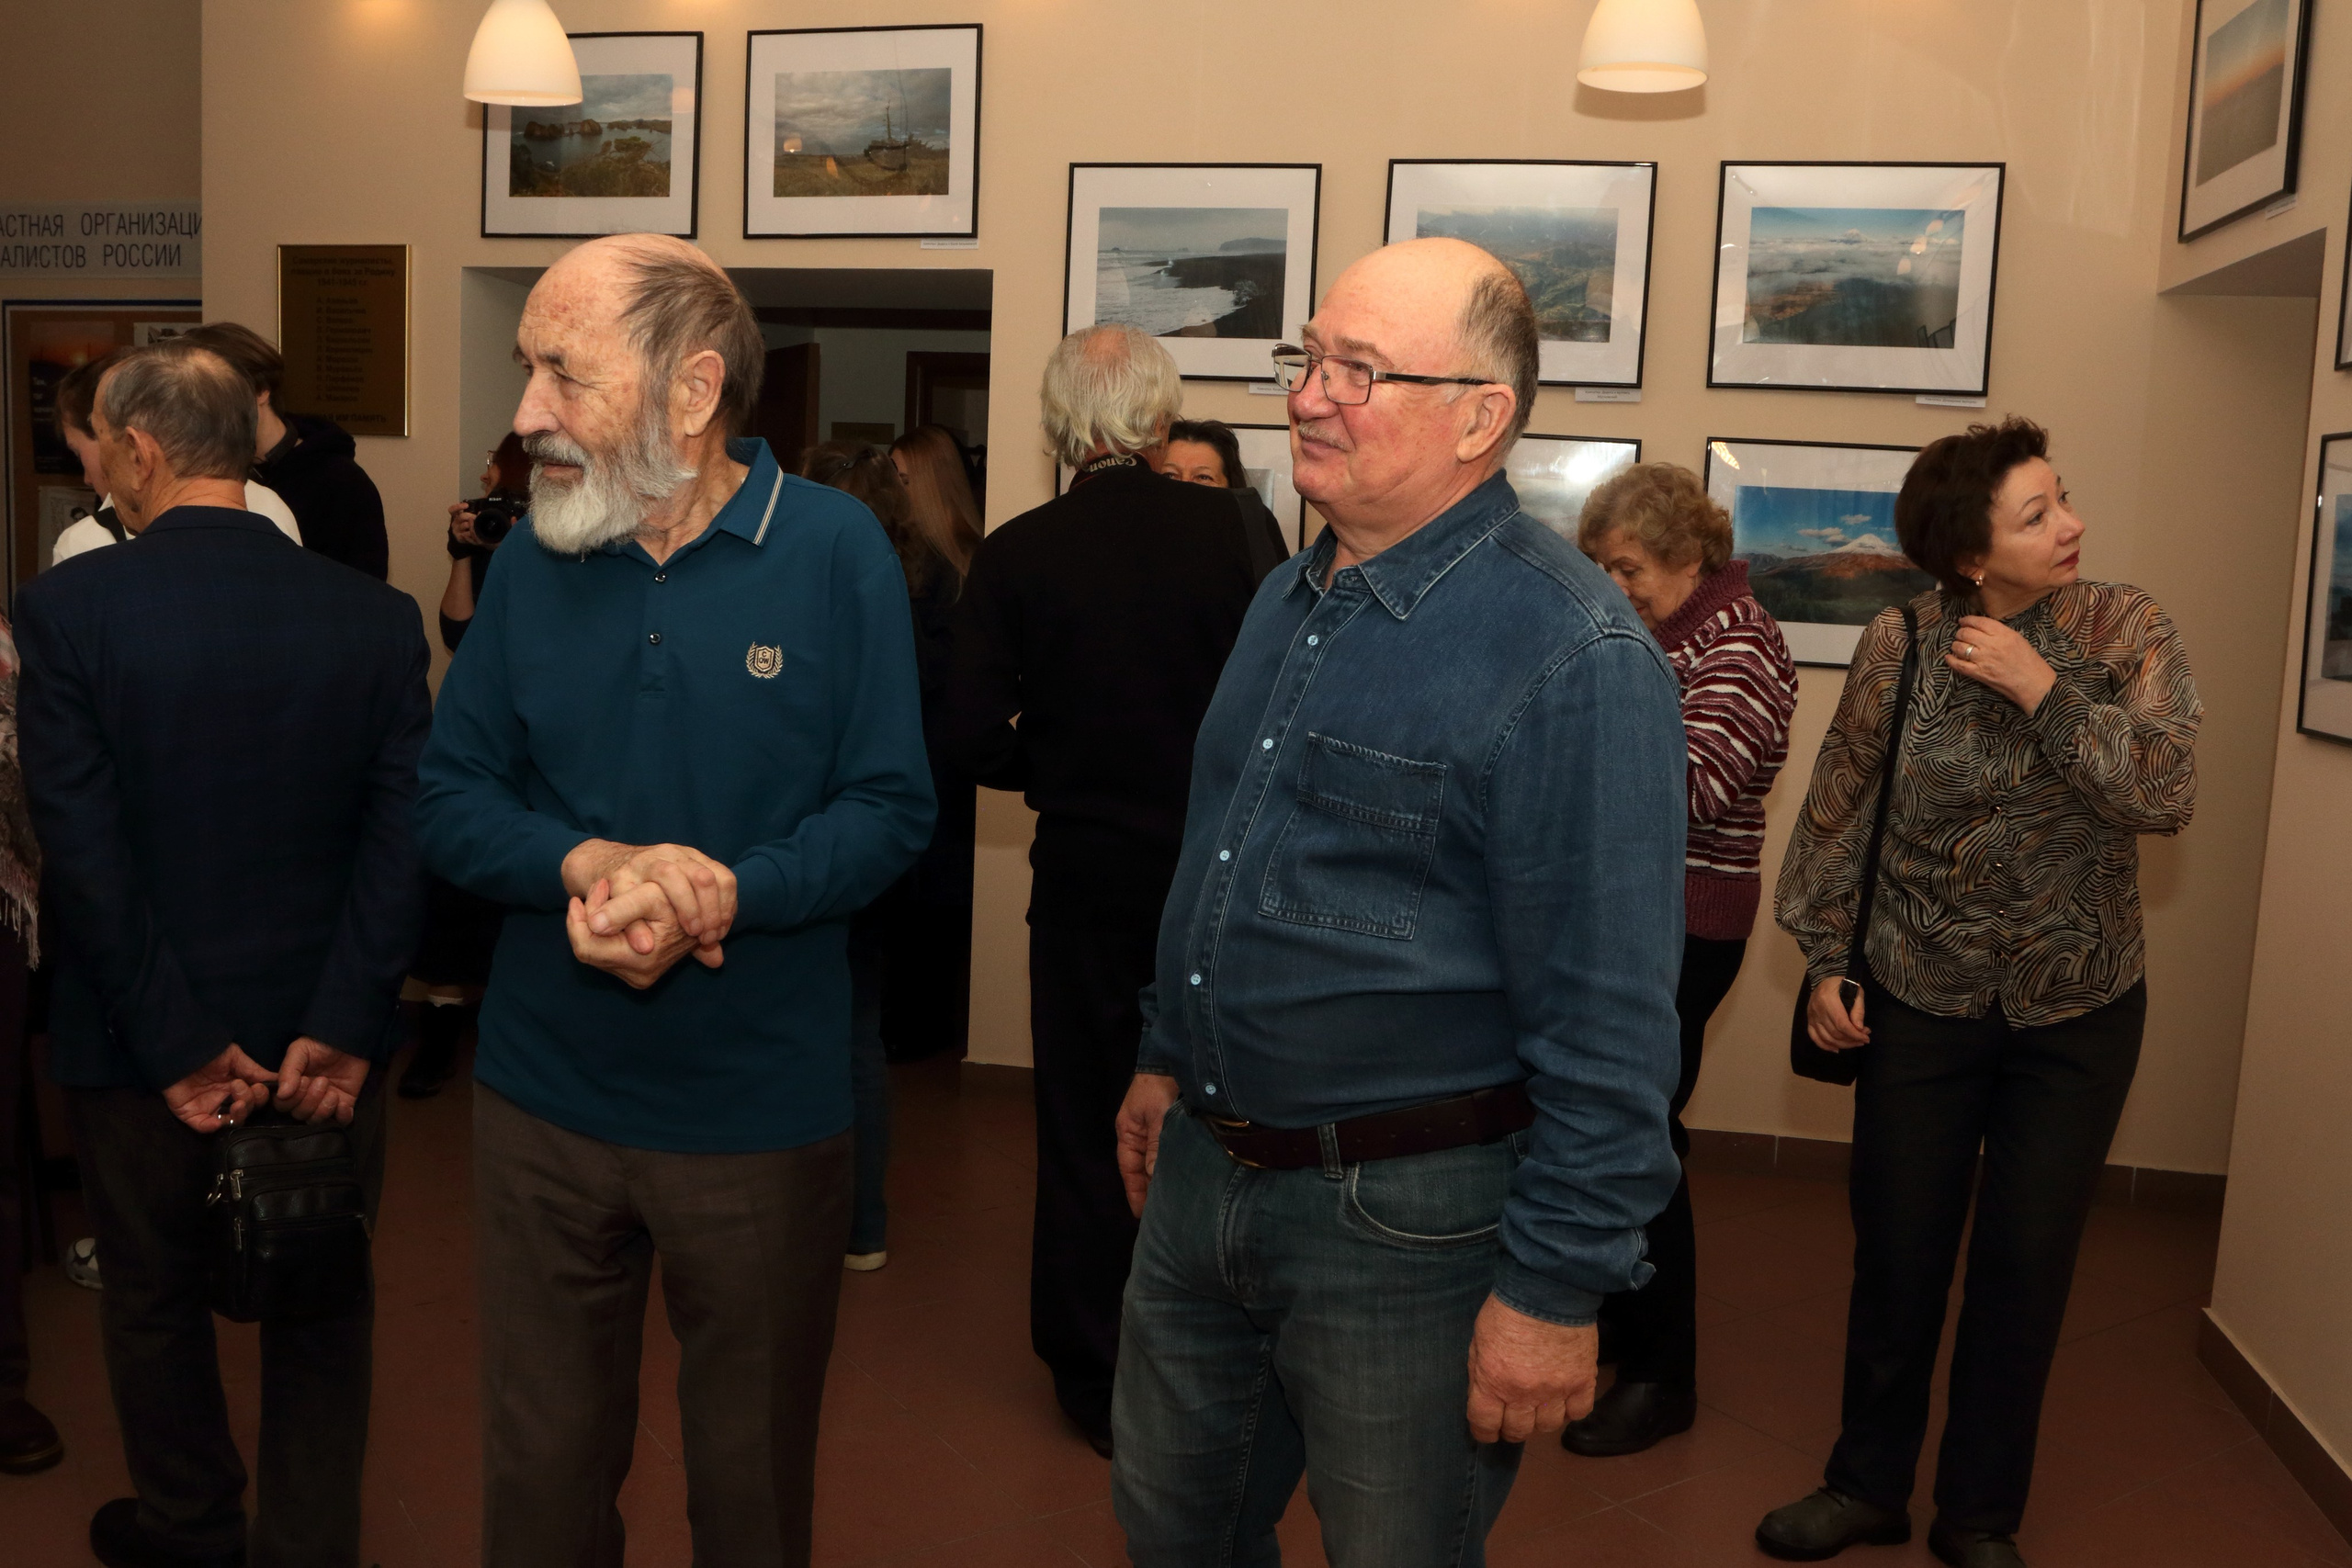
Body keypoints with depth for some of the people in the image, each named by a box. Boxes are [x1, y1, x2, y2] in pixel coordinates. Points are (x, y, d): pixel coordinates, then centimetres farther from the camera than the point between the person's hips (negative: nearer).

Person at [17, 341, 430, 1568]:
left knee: (154, 1297, 21)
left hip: (138, 1045, -1)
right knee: (320, 1312, 16)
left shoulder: (67, 606, -13)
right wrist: (337, 1032, -13)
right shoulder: (375, 616, -7)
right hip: (327, 1037, 1)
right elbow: (401, 840, -13)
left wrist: (178, 1045, -12)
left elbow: (81, 852, -16)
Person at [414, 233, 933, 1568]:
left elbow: (892, 810, -10)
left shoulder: (834, 551, -10)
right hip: (542, 1099, 3)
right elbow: (451, 795, 1)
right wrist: (587, 864, -19)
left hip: (764, 1108, -2)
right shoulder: (534, 556, -1)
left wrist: (725, 889, -27)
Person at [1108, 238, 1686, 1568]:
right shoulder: (1293, 599, 7)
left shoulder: (1574, 656, -20)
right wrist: (1169, 1055, 22)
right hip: (1205, 1166, 8)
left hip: (1408, 1216, -8)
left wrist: (1557, 1287, -19)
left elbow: (1605, 1019, -21)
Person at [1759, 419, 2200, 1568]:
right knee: (1896, 1254, 10)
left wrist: (2044, 691, -23)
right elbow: (1838, 811, -1)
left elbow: (2167, 792, -18)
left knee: (2026, 1264, 10)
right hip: (1921, 1000, 0)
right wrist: (1825, 962, 0)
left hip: (2079, 1010, 1)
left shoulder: (2124, 630, -8)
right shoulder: (1900, 645, -10)